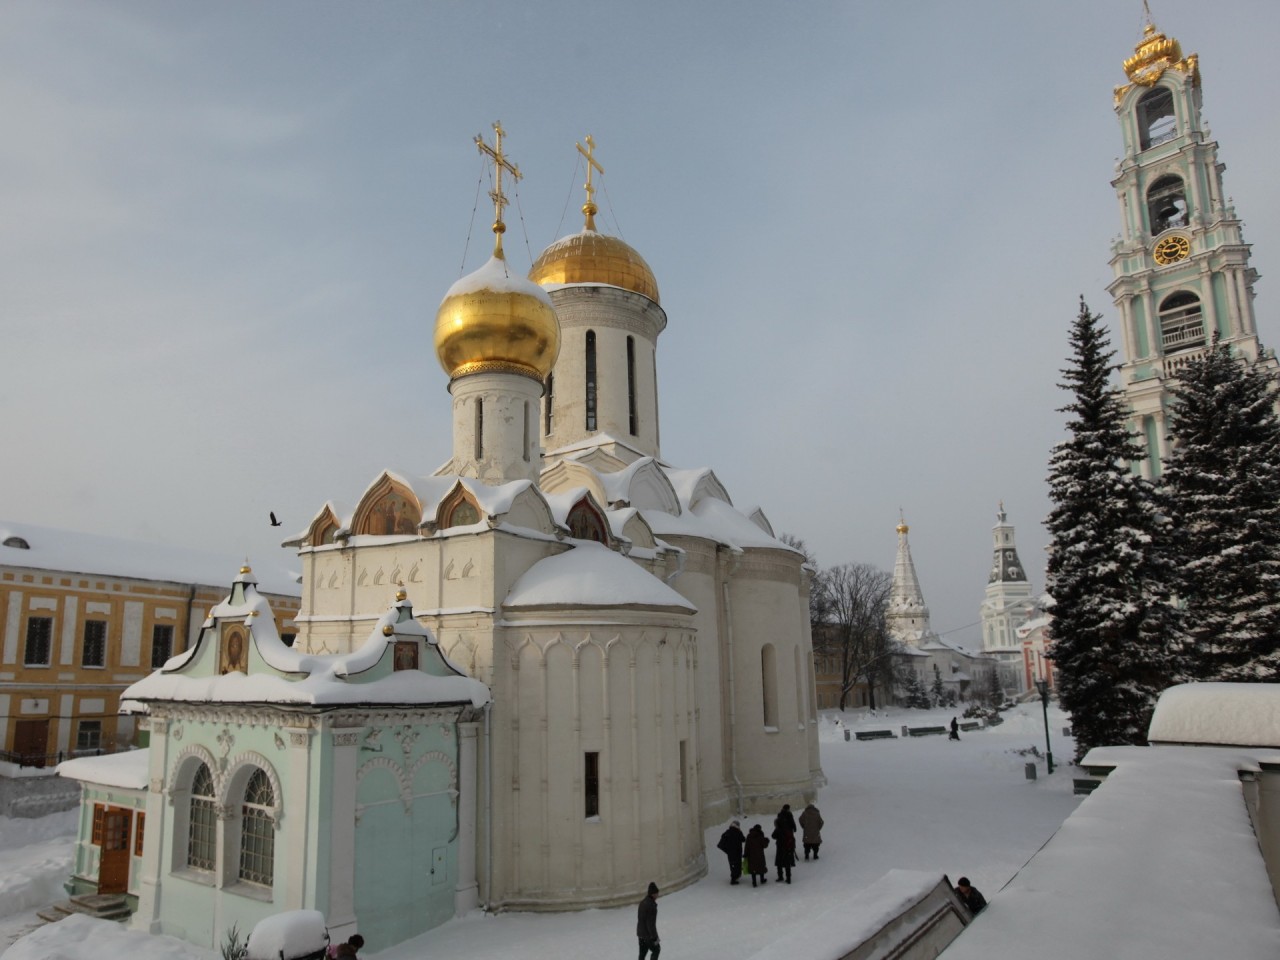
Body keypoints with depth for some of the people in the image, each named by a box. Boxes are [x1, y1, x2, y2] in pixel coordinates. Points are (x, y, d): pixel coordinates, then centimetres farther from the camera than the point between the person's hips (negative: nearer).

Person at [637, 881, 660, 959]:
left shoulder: (642, 902, 2)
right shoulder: (651, 906, -26)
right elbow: (651, 924, -25)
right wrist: (655, 938, -17)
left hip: (640, 932, 8)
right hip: (648, 934, -8)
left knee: (643, 952, 18)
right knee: (656, 949, 13)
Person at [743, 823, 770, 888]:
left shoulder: (749, 836, 0)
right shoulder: (760, 836, -12)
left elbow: (747, 846, 1)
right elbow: (764, 845, -8)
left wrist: (746, 854, 6)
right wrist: (766, 841, 12)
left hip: (751, 855, 2)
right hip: (759, 855, -2)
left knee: (752, 868, 7)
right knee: (761, 866, 17)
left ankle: (754, 882, 5)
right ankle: (762, 879, 33)